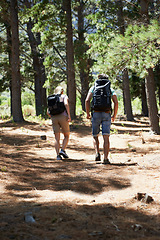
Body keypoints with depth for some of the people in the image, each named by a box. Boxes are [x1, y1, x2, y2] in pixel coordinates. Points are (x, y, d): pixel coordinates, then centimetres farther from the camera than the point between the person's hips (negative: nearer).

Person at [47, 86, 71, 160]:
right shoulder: (64, 96, 9)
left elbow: (48, 112, 13)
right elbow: (66, 104, -13)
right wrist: (69, 115, -15)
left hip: (54, 118, 4)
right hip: (63, 117, -4)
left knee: (57, 138, 3)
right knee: (66, 136, 11)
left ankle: (58, 155, -6)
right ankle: (63, 150, -7)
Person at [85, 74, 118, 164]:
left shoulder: (93, 88, 11)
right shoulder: (110, 90, 13)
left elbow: (87, 101, -2)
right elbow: (116, 102, 0)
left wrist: (88, 113, 8)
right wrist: (114, 116, 10)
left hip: (96, 113, 0)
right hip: (107, 114, 0)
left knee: (95, 137, 14)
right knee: (106, 137, -3)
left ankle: (97, 153, -9)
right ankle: (106, 158, -12)